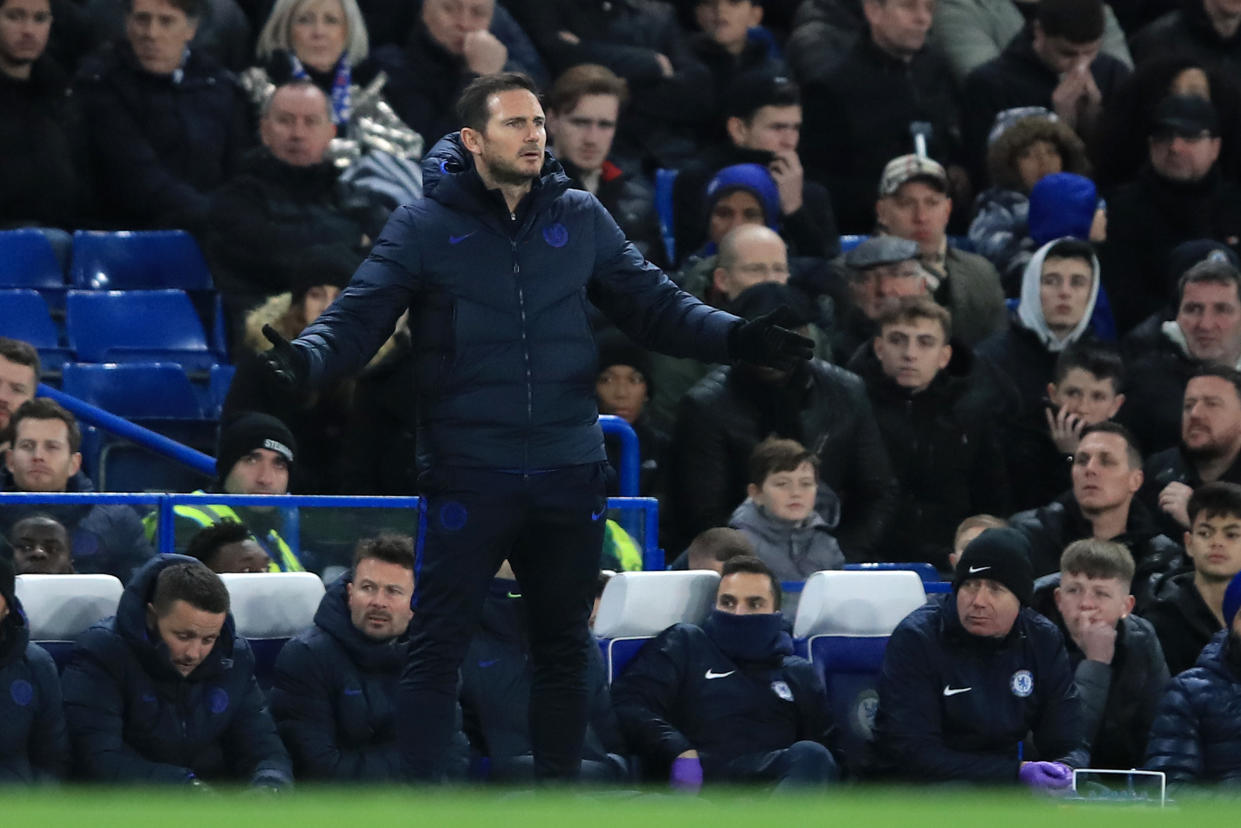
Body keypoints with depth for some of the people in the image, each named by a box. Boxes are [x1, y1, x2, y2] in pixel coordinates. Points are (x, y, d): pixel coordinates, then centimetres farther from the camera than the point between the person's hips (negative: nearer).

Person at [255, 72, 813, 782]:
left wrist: (737, 337, -8)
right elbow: (358, 318, -6)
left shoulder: (581, 218, 7)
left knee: (564, 647, 13)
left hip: (569, 480, 4)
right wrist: (304, 359, -28)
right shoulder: (424, 227, -2)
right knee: (438, 648, -2)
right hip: (467, 477, -3)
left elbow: (655, 304, 9)